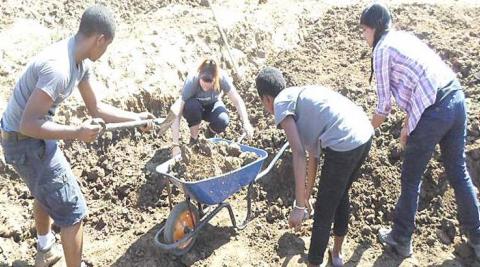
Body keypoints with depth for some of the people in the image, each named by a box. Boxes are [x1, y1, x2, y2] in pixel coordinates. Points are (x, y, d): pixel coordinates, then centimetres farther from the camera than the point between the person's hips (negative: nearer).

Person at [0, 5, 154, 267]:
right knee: (72, 210, 0)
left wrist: (136, 118, 8)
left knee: (46, 193, 31)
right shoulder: (57, 67, -32)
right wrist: (76, 132, -29)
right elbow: (28, 125, -32)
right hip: (25, 141, -10)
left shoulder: (80, 62, -2)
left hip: (34, 136, 10)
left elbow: (96, 107, 8)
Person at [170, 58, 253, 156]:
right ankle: (193, 140, -13)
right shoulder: (191, 81, -35)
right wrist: (175, 145, -44)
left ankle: (210, 133, 4)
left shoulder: (222, 77, -31)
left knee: (222, 121, -32)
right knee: (192, 105, -37)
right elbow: (176, 114, -38)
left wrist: (246, 123, -41)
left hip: (212, 105, 1)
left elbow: (237, 101, -25)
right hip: (195, 107, -1)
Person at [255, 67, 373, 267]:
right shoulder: (302, 95, 27)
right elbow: (313, 151, 33)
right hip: (365, 135, 9)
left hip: (344, 143, -9)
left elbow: (299, 155, -9)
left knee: (323, 211, 10)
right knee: (341, 196, 29)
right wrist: (307, 194, 42)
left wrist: (299, 205, -6)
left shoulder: (281, 103, 3)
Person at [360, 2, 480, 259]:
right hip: (456, 98, 8)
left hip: (434, 112, -8)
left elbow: (384, 105, -2)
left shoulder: (382, 49, -4)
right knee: (458, 172, 21)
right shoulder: (405, 36, 20)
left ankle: (401, 240, 26)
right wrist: (409, 123, 21)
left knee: (411, 179, 10)